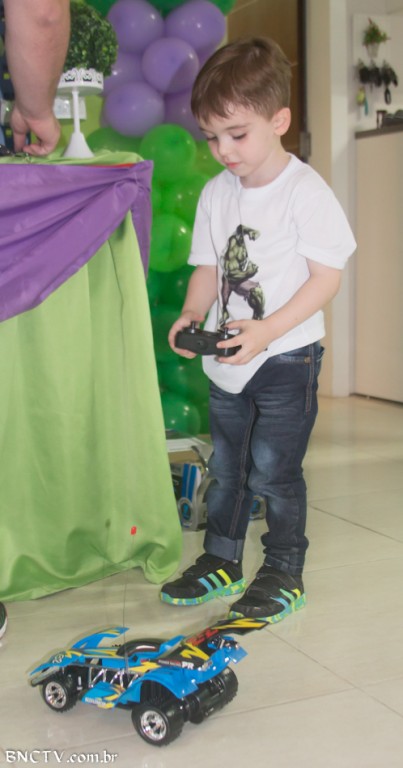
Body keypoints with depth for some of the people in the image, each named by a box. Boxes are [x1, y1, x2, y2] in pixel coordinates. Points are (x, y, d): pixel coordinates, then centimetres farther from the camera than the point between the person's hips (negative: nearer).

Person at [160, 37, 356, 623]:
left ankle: (283, 575, 18)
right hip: (227, 361, 6)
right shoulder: (216, 193, 4)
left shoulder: (306, 191, -15)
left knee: (273, 472, 0)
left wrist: (266, 331, -25)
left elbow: (326, 277, -17)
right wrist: (192, 315, -10)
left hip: (287, 359, -6)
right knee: (226, 468, 16)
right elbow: (209, 267, 10)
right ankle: (221, 563, 32)